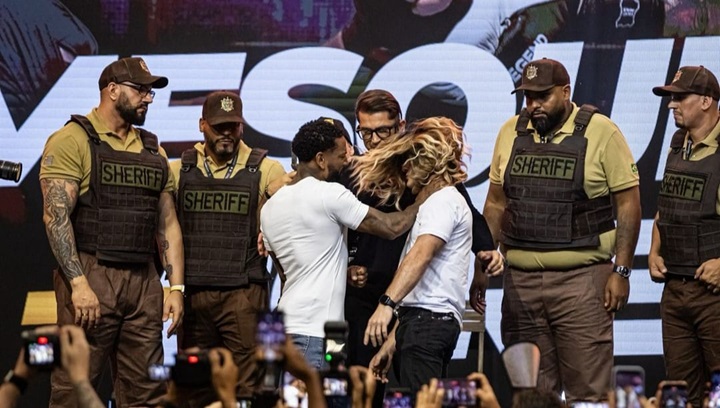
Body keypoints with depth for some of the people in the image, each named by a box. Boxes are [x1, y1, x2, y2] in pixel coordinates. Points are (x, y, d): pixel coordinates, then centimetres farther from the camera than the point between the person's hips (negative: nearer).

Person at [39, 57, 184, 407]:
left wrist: (176, 287, 8)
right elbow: (56, 216, -11)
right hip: (90, 277, -6)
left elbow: (167, 224, 18)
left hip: (144, 282, 6)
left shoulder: (152, 150, 18)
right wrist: (79, 284, -19)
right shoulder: (73, 141, -3)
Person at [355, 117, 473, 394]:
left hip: (429, 320, -10)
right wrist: (391, 344, 24)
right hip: (420, 321, 10)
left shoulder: (444, 200, -2)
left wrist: (388, 303, -33)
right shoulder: (435, 202, 30)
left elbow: (421, 255, -21)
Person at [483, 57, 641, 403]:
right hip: (520, 281, 4)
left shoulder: (600, 132, -4)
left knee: (588, 389, -6)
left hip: (581, 280, -4)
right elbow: (496, 203, 17)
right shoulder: (511, 132, 9)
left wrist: (621, 271, -8)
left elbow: (628, 203, -3)